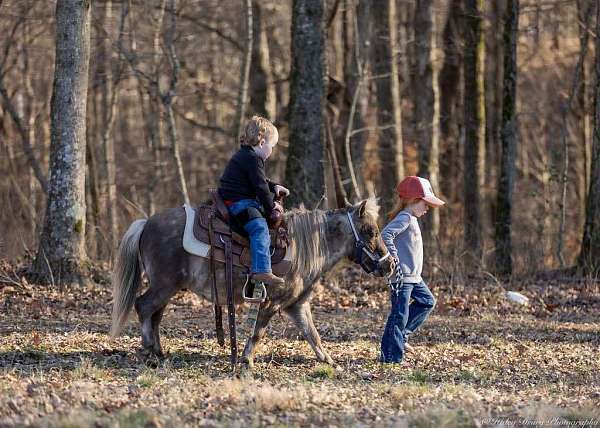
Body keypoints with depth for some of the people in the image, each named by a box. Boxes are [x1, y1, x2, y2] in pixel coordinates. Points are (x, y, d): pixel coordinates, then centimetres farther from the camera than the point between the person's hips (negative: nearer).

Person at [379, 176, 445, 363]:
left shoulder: (411, 219, 16)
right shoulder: (404, 218, -15)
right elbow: (385, 235, -29)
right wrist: (394, 259, -26)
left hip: (413, 276, 10)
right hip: (402, 276, -10)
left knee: (427, 301, 17)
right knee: (400, 313, -6)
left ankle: (401, 335, 19)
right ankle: (391, 355, -2)